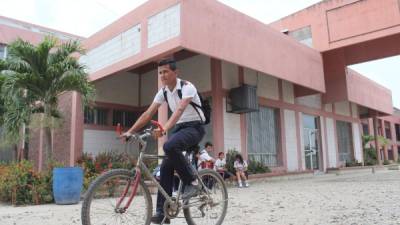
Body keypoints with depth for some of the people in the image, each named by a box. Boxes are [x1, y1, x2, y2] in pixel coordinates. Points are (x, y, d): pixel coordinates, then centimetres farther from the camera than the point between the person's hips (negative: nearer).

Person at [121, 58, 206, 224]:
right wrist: (130, 131, -11)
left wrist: (165, 129, -51)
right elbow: (148, 114, -2)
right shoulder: (163, 92, 2)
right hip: (179, 128, 7)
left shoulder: (187, 87, -19)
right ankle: (162, 212, 3)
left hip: (194, 127, -7)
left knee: (170, 146, -36)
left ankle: (191, 182, -16)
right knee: (166, 166, -4)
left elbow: (179, 110, -36)